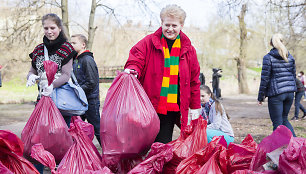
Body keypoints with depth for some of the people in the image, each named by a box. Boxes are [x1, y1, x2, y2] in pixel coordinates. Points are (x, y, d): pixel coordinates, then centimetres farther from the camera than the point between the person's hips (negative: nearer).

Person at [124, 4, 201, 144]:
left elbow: (194, 80, 13)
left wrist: (195, 106, 14)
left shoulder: (188, 49, 10)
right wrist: (132, 70, -27)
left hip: (172, 108, 1)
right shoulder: (149, 42, 3)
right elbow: (136, 61, -1)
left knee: (163, 145, 1)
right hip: (150, 104, -1)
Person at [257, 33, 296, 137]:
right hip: (290, 92, 6)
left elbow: (265, 78, -8)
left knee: (277, 123, 1)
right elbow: (293, 75, 16)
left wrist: (260, 97, -2)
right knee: (284, 119, 19)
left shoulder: (268, 58, -6)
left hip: (276, 94, -5)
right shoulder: (290, 57, 10)